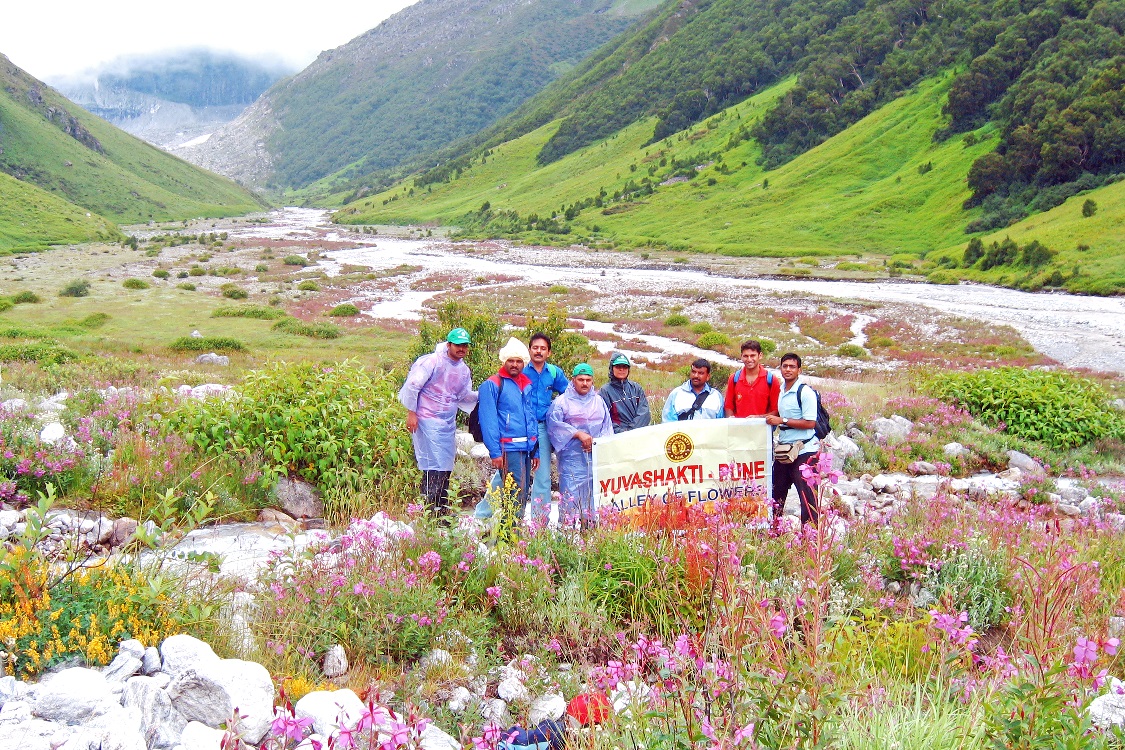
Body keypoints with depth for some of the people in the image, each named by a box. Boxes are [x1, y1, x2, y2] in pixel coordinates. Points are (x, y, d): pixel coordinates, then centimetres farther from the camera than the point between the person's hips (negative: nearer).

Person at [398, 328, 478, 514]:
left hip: (449, 423, 8)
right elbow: (412, 386, -10)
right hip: (428, 421, -8)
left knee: (446, 468, 11)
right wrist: (411, 413, -12)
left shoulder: (464, 370, 13)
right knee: (434, 467, -11)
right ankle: (430, 510, -6)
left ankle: (443, 510, 20)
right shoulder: (433, 362, -10)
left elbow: (465, 396, 19)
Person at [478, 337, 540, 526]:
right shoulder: (492, 384, -4)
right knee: (517, 494, -10)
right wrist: (495, 452, -15)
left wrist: (535, 450, 17)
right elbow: (488, 420, -9)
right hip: (508, 447, -7)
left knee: (522, 493, 11)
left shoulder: (527, 384, 16)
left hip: (527, 447, 7)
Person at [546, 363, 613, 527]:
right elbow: (554, 423, -9)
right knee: (571, 494, -9)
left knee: (595, 493, 2)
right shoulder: (562, 401, 4)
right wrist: (578, 434, -14)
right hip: (572, 457, -4)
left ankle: (592, 525, 8)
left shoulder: (599, 401, 19)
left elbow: (607, 426, 16)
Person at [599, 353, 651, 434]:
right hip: (619, 436, -3)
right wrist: (621, 432, -13)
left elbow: (644, 413, 5)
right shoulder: (605, 392, 5)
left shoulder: (636, 388, 16)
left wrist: (630, 430, -9)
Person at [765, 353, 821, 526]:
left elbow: (810, 423, -19)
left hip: (804, 451, -8)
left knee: (806, 493, -4)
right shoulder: (781, 390, 10)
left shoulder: (805, 392, -13)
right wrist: (767, 418, 10)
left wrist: (782, 420, -18)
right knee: (777, 491, 14)